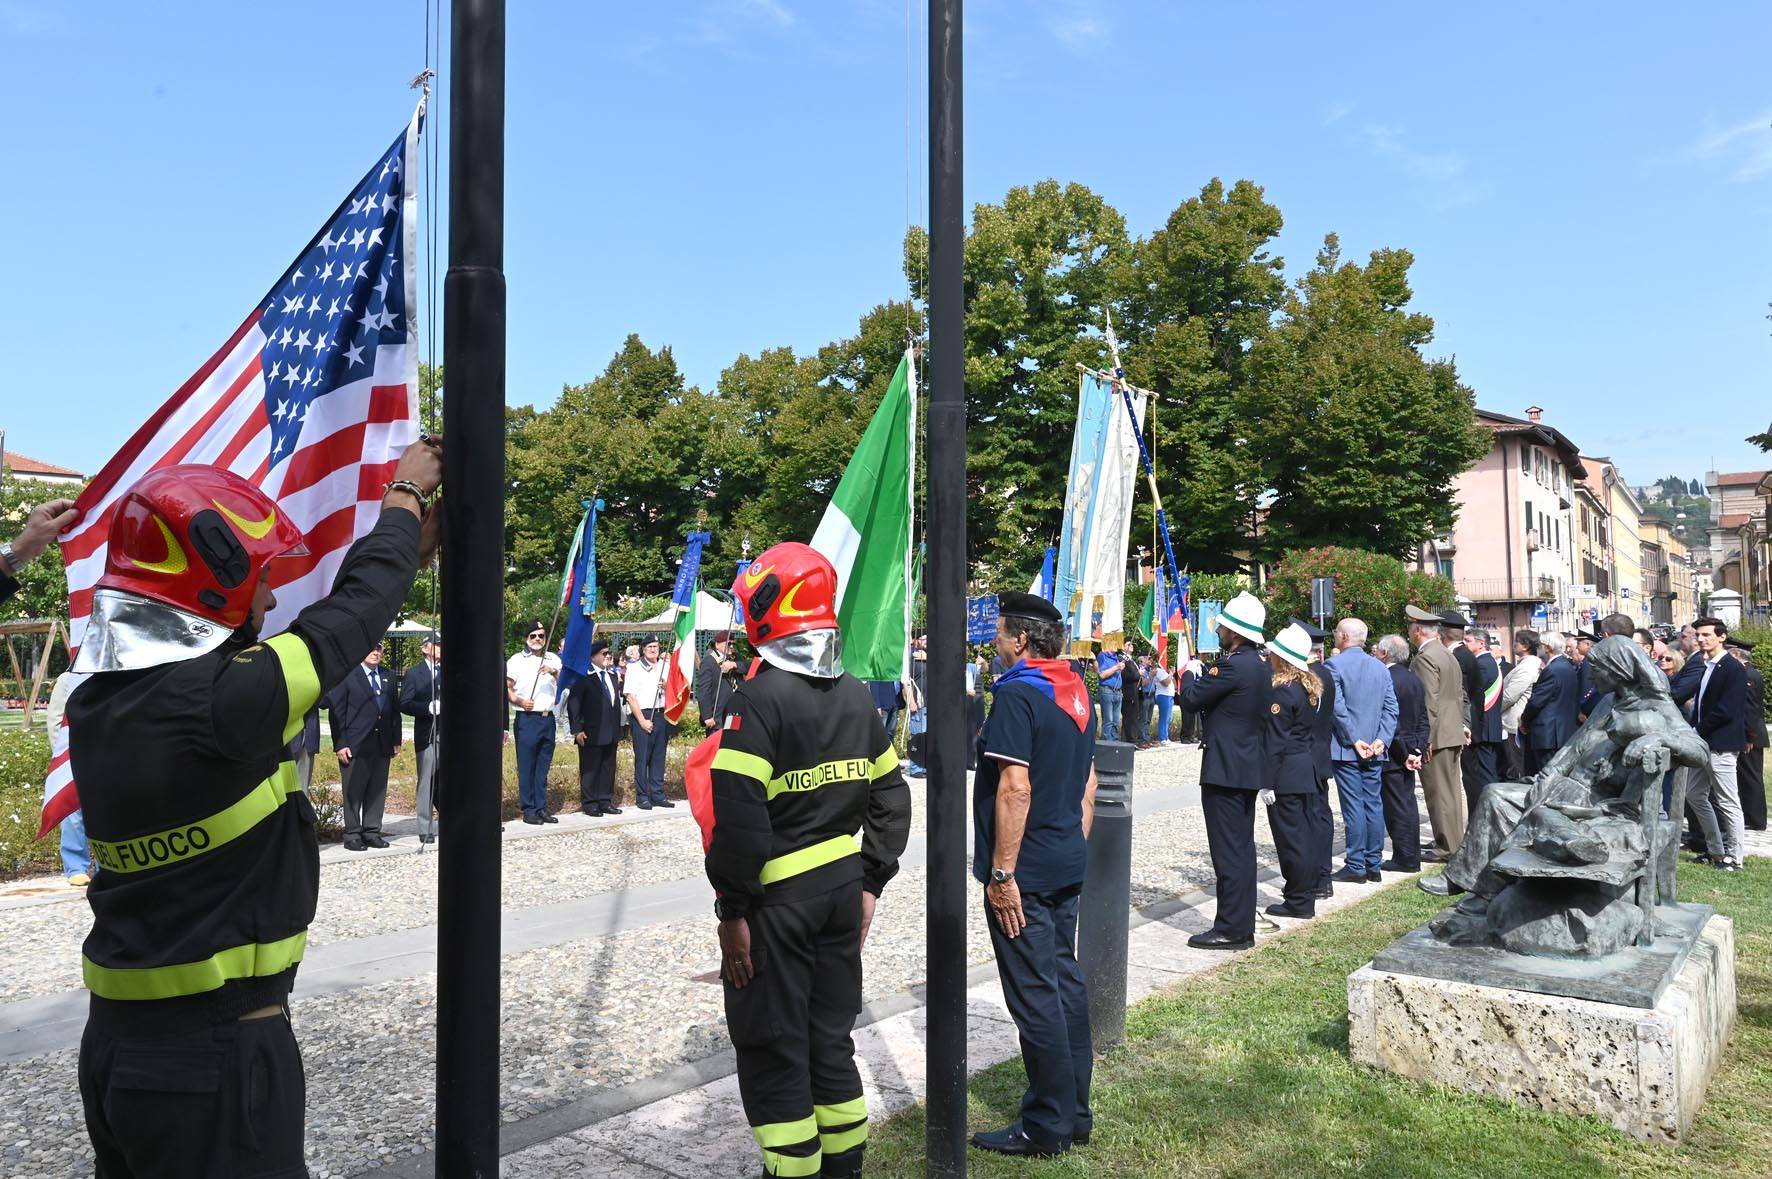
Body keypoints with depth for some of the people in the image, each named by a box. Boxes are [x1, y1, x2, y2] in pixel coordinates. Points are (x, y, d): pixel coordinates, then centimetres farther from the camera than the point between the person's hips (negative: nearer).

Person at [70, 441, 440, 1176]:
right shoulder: (215, 702, -25)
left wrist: (402, 556, 13)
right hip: (215, 1052, -8)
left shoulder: (99, 703, 0)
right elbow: (347, 618, -11)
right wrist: (406, 495, 4)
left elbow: (310, 633, 7)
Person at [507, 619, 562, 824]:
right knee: (526, 767, -1)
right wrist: (520, 701, -18)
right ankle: (528, 810, 5)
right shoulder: (516, 660, 1)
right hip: (526, 720, -4)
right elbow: (506, 688, -2)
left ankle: (541, 808, 15)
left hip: (548, 719, 4)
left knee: (543, 767, 9)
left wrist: (555, 673, -13)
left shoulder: (553, 659, 13)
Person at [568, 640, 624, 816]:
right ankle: (589, 804, 8)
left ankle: (605, 801, 19)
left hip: (611, 733, 7)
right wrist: (577, 729, -15)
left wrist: (618, 729, 18)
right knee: (590, 769, 1)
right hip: (591, 733, -7)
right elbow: (573, 703, -10)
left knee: (608, 768, 11)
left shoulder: (612, 675, 15)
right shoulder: (584, 676, -8)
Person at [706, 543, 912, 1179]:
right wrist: (871, 882, 15)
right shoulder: (855, 695, 6)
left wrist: (733, 909, -13)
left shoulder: (760, 698, -16)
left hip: (779, 896, -7)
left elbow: (740, 816, -22)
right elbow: (890, 797, 10)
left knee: (772, 1052, 6)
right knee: (831, 1039, 19)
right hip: (844, 887, 7)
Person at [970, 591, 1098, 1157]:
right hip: (1068, 866, 9)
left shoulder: (1017, 694, -16)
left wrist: (1001, 874, -19)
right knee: (1065, 980, 15)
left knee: (1035, 993, 0)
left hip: (1024, 871, -9)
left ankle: (1048, 1127, 10)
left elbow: (1015, 790, -22)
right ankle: (1074, 1114, 25)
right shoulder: (1075, 693, 11)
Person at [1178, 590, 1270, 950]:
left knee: (1229, 850, -5)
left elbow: (1191, 699, -13)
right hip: (1249, 767, 10)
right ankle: (1242, 926, 22)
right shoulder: (1260, 664, 11)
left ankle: (1231, 930, 0)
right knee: (1242, 848, 15)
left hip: (1225, 770, -10)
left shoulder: (1235, 666, -19)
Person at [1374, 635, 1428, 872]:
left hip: (1393, 753, -8)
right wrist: (1418, 750, 6)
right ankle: (1412, 856, 21)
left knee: (1396, 806, -1)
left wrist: (1404, 754, -12)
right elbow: (1423, 718, 9)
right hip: (1411, 751, 9)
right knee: (1408, 803, 14)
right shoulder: (1414, 679, 9)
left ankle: (1405, 859, 4)